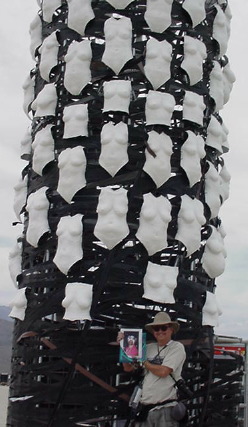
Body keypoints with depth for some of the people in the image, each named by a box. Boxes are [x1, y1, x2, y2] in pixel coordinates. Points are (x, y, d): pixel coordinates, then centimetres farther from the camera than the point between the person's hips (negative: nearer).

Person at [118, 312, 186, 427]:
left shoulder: (177, 347, -1)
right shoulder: (149, 348, 14)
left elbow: (163, 371, -13)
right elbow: (128, 368, 18)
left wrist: (143, 362, 3)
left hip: (165, 409, -5)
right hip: (144, 408, 5)